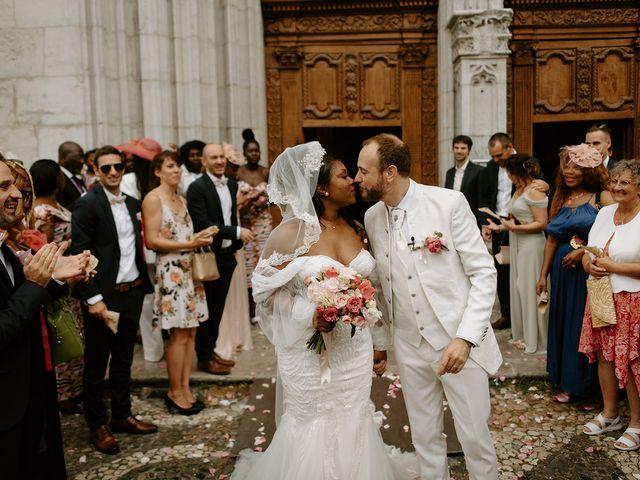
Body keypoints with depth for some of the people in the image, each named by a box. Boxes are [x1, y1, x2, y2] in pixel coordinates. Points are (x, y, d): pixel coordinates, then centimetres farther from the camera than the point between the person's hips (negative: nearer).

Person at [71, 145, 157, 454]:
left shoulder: (132, 204, 10)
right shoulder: (87, 204, -10)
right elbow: (79, 254, -14)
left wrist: (142, 284, 6)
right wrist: (93, 298, -18)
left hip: (132, 292, 6)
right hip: (103, 296, -6)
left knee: (123, 359, 17)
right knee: (96, 363, 9)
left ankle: (122, 416, 32)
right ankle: (97, 425, 23)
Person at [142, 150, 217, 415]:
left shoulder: (181, 199, 17)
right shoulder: (153, 198, -7)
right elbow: (152, 240, -14)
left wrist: (201, 236, 4)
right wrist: (189, 244, -18)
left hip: (189, 269, 8)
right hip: (170, 271, -7)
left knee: (191, 332, 7)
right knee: (179, 334, -4)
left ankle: (185, 387, 18)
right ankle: (175, 392, 10)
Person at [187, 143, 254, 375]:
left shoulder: (232, 184, 9)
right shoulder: (197, 188, -14)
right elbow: (202, 224, -22)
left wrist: (236, 245, 11)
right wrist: (237, 232, -22)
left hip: (227, 255, 7)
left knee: (218, 308, 16)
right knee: (206, 308, 6)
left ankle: (211, 350, 31)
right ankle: (204, 357, 19)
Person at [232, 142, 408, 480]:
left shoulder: (356, 229, 5)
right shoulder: (291, 232, -13)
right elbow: (267, 290, -10)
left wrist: (380, 344, 14)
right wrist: (309, 313, -25)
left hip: (356, 351, 5)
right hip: (311, 353, -5)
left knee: (353, 430, 15)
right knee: (315, 433, 10)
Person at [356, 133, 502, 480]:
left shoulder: (449, 203, -13)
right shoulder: (371, 217, 2)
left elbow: (484, 273, -12)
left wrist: (465, 337, -21)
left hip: (459, 342, -4)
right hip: (409, 347, 4)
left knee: (475, 437, 7)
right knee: (424, 438, 16)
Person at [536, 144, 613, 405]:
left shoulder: (602, 197, -5)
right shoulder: (559, 199, 11)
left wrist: (584, 251, -19)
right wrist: (543, 275, 12)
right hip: (563, 272, 5)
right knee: (563, 324, 11)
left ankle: (591, 388, 18)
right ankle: (568, 384, 25)